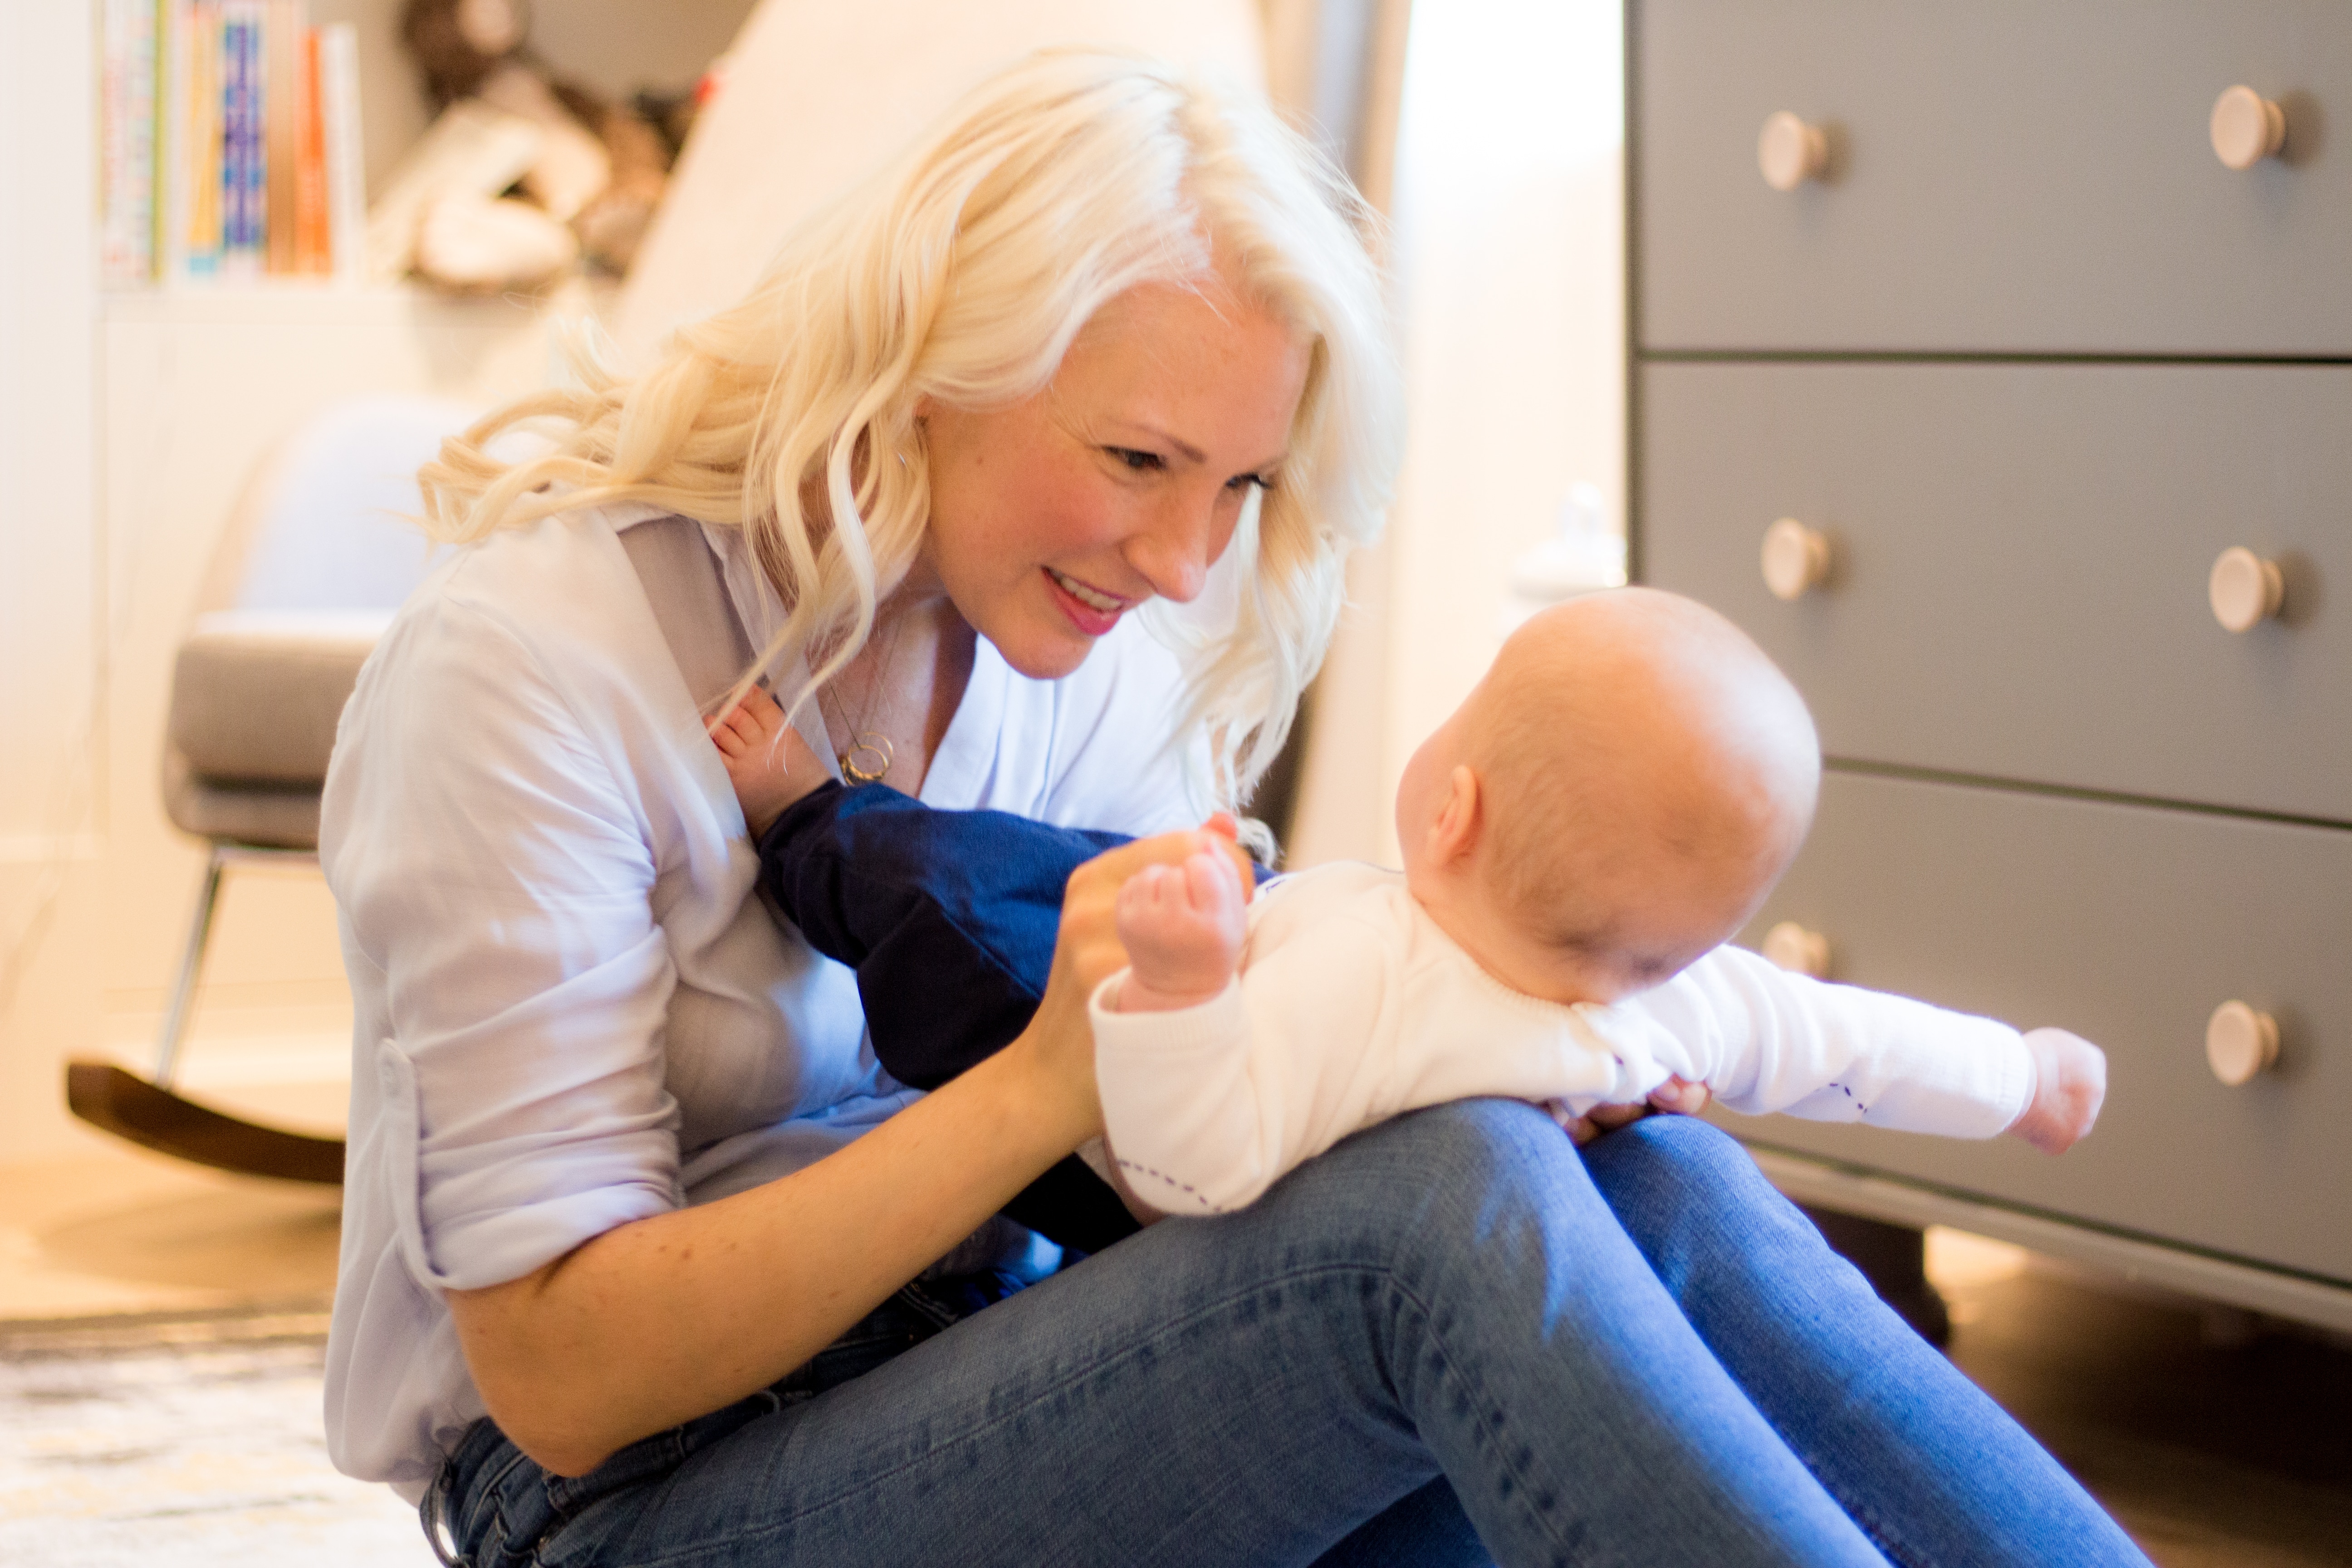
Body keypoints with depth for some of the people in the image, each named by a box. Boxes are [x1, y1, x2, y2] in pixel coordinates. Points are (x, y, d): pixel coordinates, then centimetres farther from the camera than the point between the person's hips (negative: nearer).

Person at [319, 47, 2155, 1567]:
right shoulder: (525, 668, -16)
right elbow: (560, 1375, -20)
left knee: (1647, 1184, -21)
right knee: (1450, 1210, -30)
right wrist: (1051, 1081, -29)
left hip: (1004, 1395, 7)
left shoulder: (1101, 653, 6)